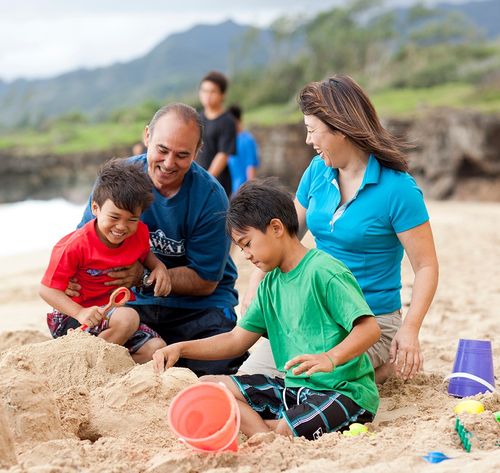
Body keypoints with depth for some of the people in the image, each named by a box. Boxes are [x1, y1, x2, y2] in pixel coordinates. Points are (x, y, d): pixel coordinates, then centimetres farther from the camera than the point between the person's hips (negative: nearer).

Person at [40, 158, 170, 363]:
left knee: (155, 348, -13)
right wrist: (80, 312, -34)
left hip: (116, 312, 7)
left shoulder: (139, 233, -3)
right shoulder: (75, 246, -21)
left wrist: (158, 266, -2)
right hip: (72, 317, -7)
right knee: (128, 318, -33)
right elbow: (47, 289, -18)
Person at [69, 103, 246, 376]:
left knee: (212, 370, -26)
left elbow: (205, 281, -12)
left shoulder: (210, 197, -15)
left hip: (201, 307, -2)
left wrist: (143, 276, -24)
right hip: (138, 303, 2)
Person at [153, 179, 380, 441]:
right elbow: (237, 340, 16)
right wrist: (180, 349, 5)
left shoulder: (323, 271, -14)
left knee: (287, 431, -37)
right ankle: (266, 436, -21)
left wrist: (331, 358, -38)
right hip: (295, 388, 9)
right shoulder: (271, 284, 13)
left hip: (346, 390, -9)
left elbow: (369, 329, -21)